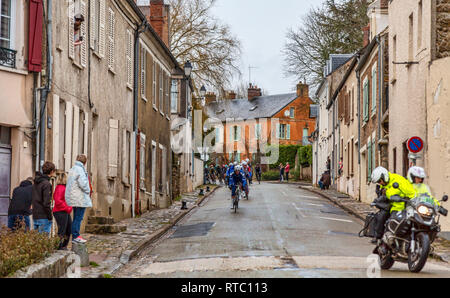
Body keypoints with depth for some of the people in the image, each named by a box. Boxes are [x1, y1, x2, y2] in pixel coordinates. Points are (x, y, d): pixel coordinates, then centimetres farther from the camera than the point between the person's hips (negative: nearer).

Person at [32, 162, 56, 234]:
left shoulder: (35, 183, 12)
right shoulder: (46, 184, -15)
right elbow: (46, 203, -19)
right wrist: (50, 216, -12)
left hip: (35, 215, 9)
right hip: (43, 217, -9)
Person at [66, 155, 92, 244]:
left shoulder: (72, 169, 16)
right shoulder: (80, 170, -14)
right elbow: (83, 183, -23)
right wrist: (88, 191, -5)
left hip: (73, 199, 10)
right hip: (80, 198, -10)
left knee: (76, 217, 14)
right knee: (78, 217, -6)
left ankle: (75, 236, 17)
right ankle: (75, 236, -6)